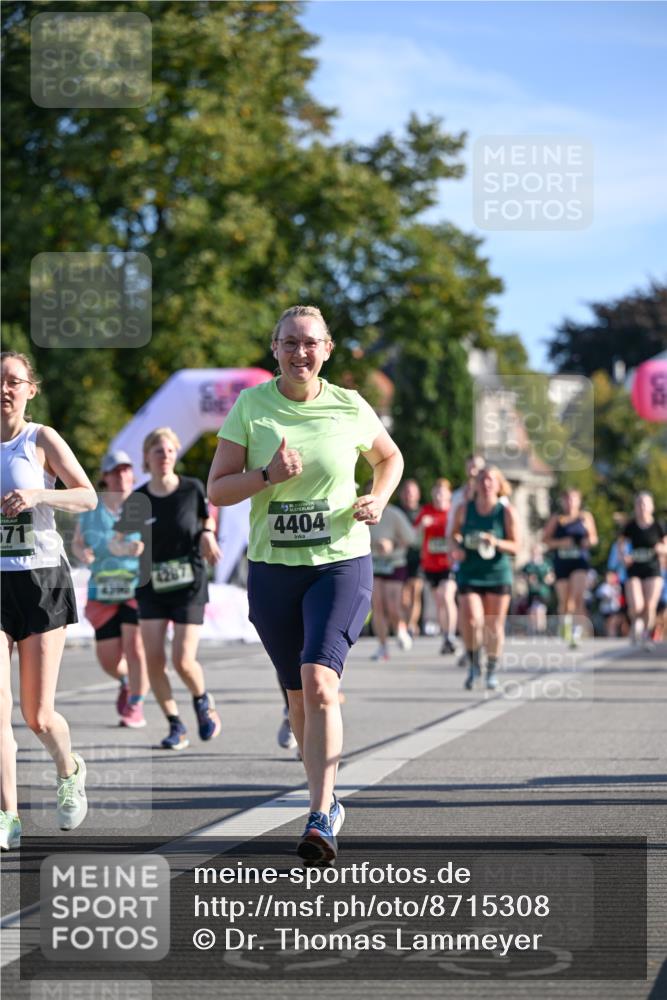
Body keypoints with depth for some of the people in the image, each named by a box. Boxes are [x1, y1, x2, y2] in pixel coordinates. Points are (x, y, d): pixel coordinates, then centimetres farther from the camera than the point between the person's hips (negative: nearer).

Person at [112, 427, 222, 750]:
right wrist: (127, 547, -18)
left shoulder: (192, 489, -4)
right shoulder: (136, 501, -2)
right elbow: (114, 542, 4)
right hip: (152, 587, 2)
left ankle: (203, 701, 23)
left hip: (190, 585, -2)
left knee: (183, 661, -10)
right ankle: (175, 725, 9)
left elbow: (207, 519, 14)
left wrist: (207, 536, -7)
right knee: (154, 659, -7)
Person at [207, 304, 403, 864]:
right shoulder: (250, 405, -1)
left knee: (319, 681, -21)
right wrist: (268, 475, -19)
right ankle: (328, 800, 30)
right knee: (298, 695, 10)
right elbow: (217, 489, -2)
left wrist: (378, 500, 1)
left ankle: (320, 821, -24)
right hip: (272, 568, 2)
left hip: (342, 564, -2)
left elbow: (390, 458, 20)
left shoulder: (350, 409, 0)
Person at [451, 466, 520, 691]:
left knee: (494, 626, 5)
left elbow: (516, 546, -6)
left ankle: (492, 669, 28)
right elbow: (455, 533, 16)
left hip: (498, 574, 0)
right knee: (472, 621, -17)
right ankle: (473, 665, 8)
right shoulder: (464, 509, -1)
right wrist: (456, 547, -4)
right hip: (469, 573, 0)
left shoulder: (507, 512, -5)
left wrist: (497, 543, -24)